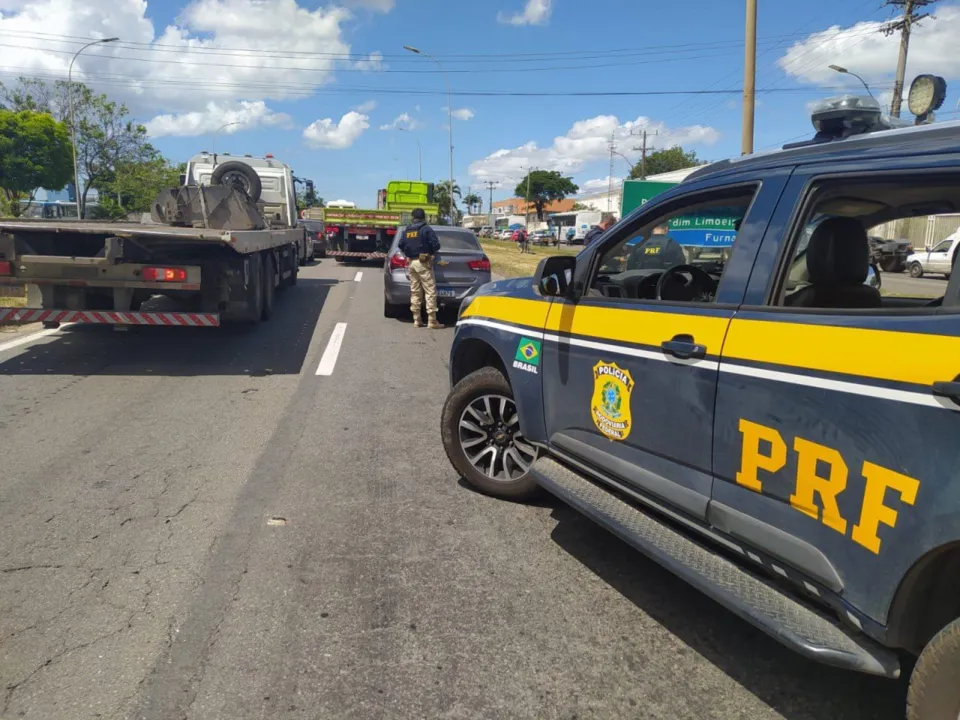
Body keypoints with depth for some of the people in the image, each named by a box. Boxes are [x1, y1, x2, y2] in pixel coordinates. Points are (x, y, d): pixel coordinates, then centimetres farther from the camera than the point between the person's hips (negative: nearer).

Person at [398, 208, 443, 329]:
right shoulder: (426, 229, -7)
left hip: (411, 263, 6)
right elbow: (436, 245, -11)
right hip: (423, 263, -6)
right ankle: (432, 321, -9)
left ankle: (417, 320, 12)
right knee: (430, 292, -5)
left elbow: (401, 245, 7)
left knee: (415, 292, 10)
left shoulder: (407, 231, 10)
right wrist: (431, 251, 9)